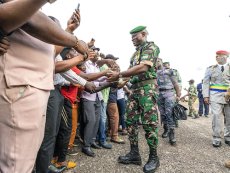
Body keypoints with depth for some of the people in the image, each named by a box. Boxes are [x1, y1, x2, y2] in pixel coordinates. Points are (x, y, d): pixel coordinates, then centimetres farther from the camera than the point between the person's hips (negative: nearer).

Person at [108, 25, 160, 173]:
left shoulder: (151, 47, -4)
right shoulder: (136, 52, 23)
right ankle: (134, 153, 15)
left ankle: (154, 157, 9)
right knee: (131, 121, 5)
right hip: (135, 89, 9)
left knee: (149, 122, -5)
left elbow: (143, 67, -20)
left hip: (147, 88, -8)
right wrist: (120, 78, 2)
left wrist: (119, 75, -20)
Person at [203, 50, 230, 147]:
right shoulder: (211, 69, 8)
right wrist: (206, 95, -5)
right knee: (217, 116, -6)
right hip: (216, 95, -2)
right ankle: (216, 139, 2)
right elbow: (206, 83, 5)